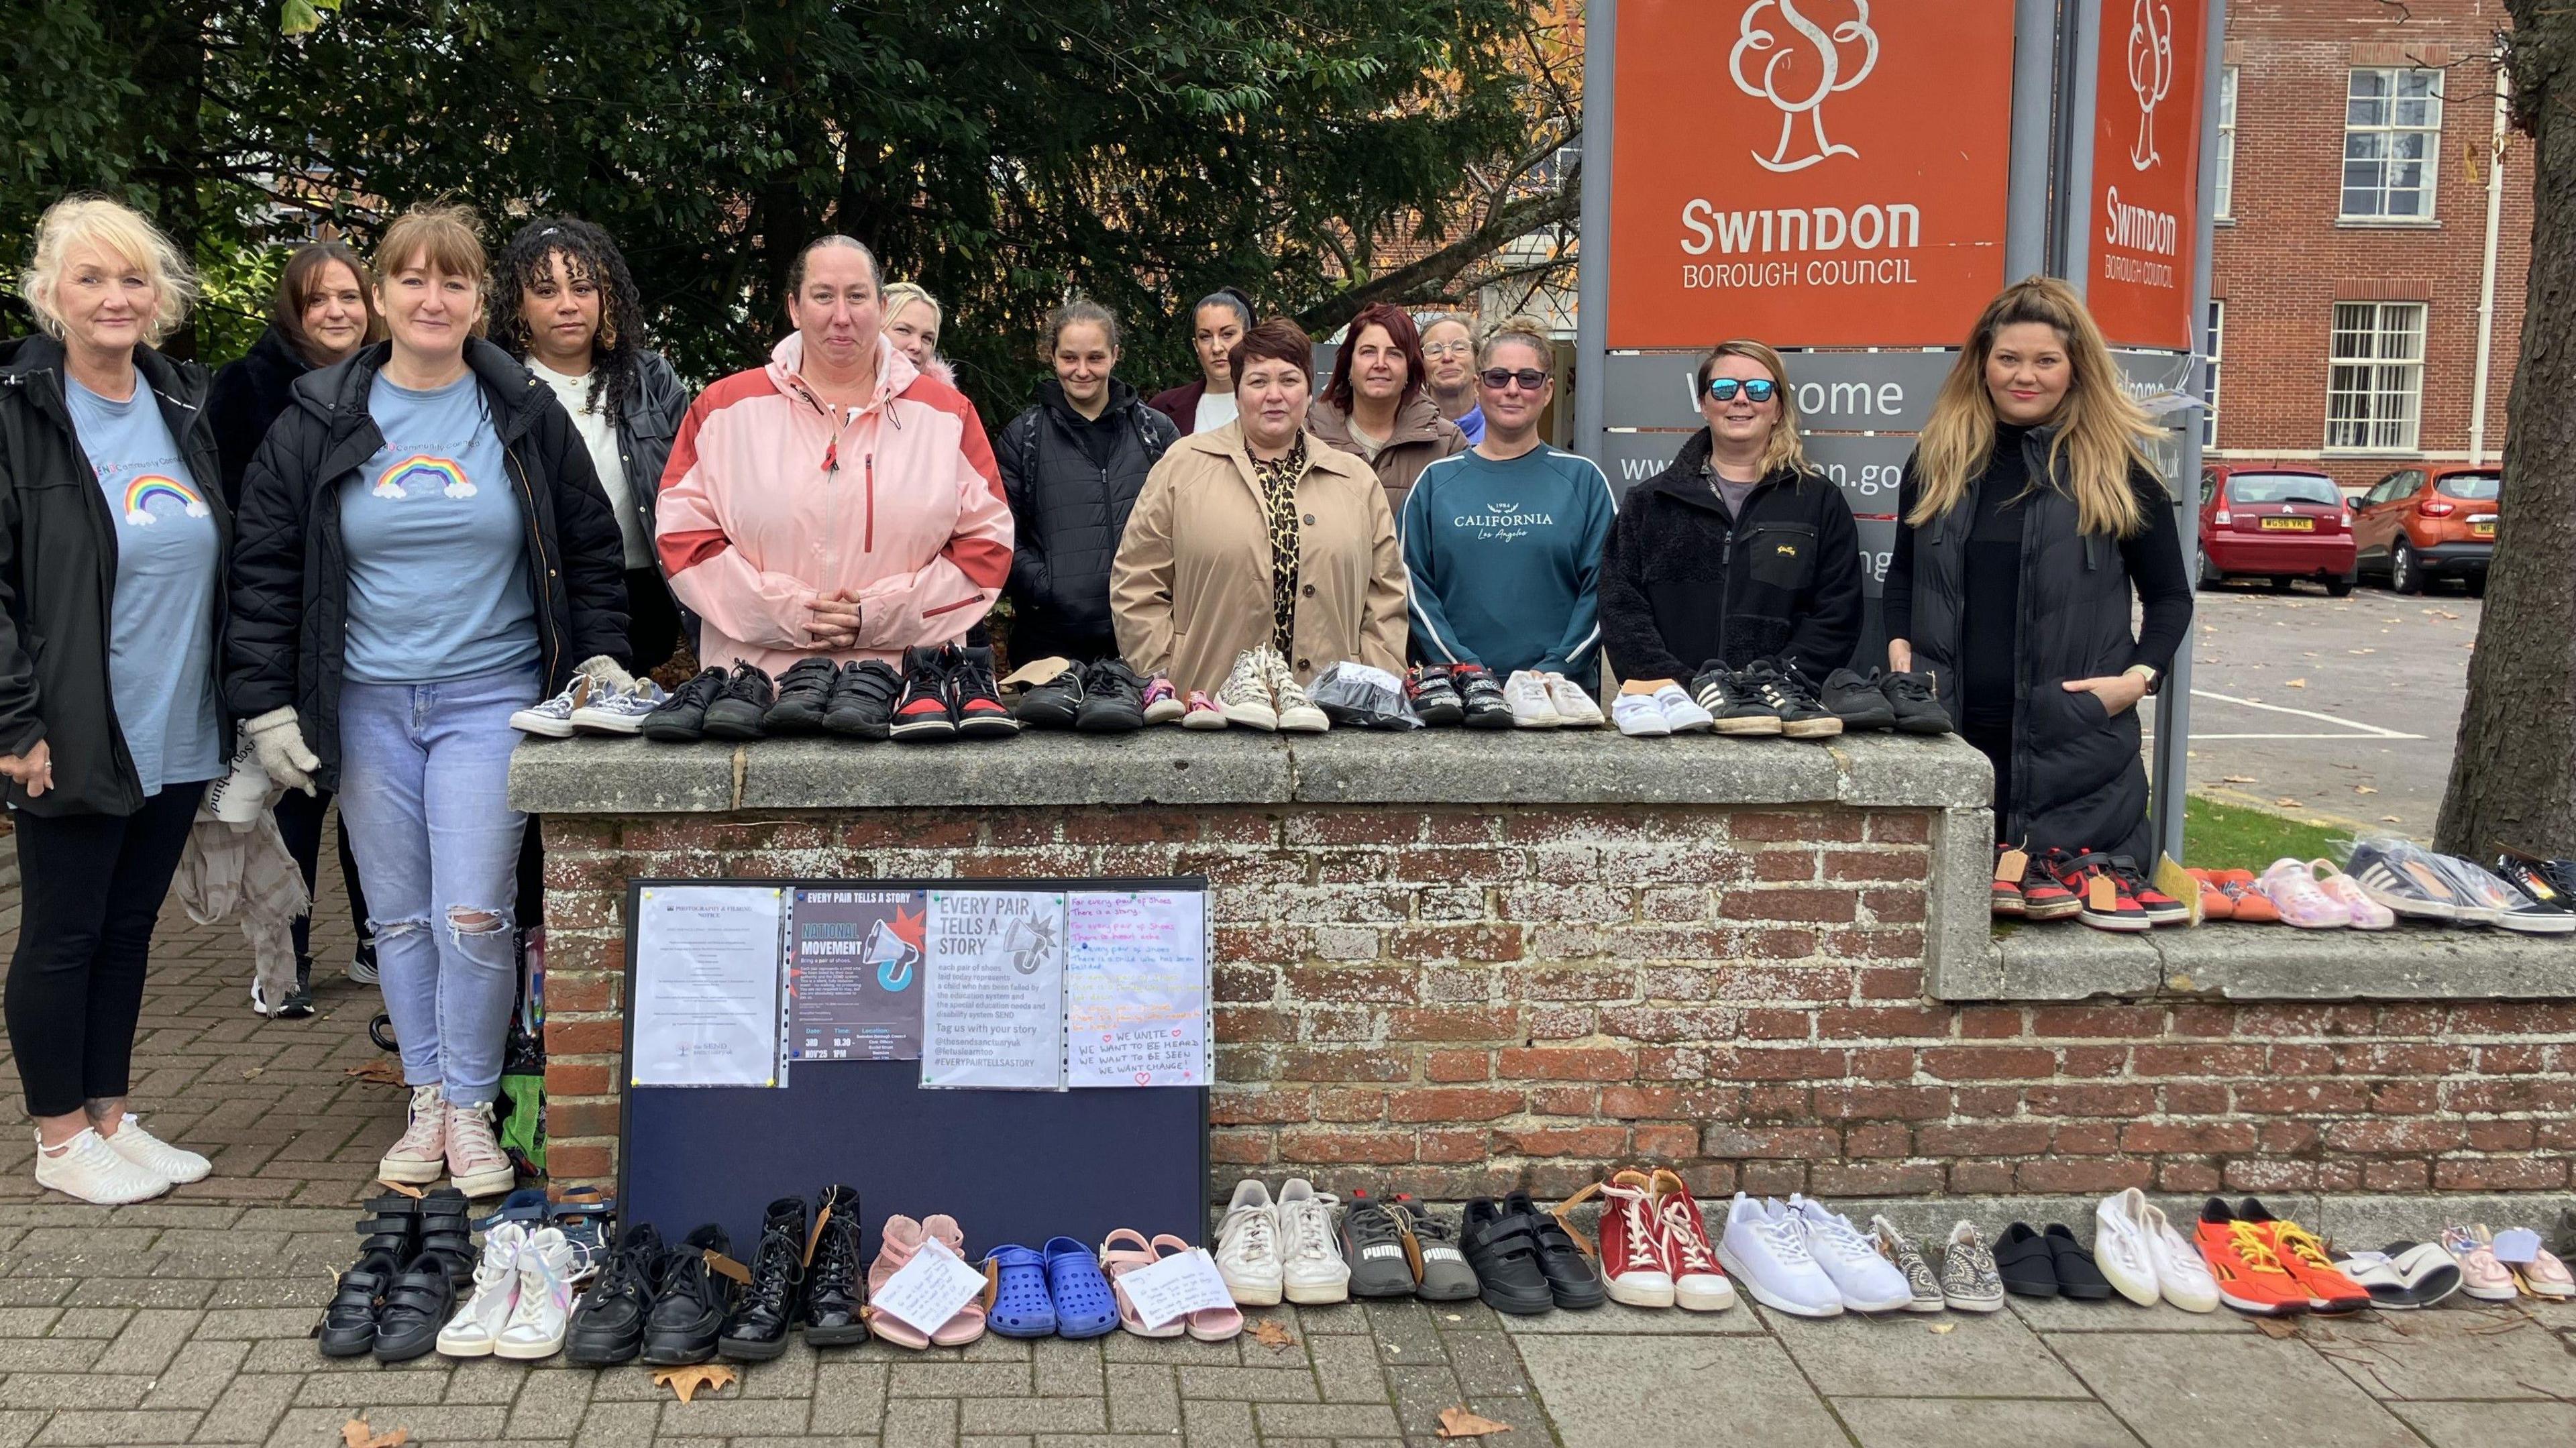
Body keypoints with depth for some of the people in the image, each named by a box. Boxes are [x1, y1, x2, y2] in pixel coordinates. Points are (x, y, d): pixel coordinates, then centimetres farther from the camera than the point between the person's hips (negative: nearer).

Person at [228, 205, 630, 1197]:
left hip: (490, 697, -2)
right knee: (400, 918, 9)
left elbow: (591, 549, 10)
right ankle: (426, 1101, 22)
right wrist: (266, 704, 0)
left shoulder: (526, 415, 4)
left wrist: (600, 655, -1)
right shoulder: (320, 421, 4)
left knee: (474, 916, -8)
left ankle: (470, 1110, 9)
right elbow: (264, 568, 5)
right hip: (366, 704, 2)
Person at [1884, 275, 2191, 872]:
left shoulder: (2118, 465, 2)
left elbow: (2170, 597, 9)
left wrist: (2139, 676, -6)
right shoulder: (1939, 456, 9)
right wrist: (1899, 645, 6)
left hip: (2078, 747, -2)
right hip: (1950, 729, 2)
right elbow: (1905, 570, 22)